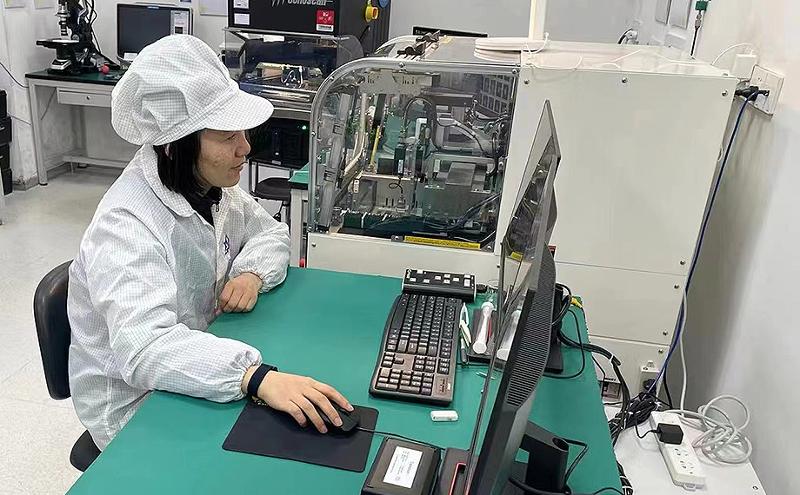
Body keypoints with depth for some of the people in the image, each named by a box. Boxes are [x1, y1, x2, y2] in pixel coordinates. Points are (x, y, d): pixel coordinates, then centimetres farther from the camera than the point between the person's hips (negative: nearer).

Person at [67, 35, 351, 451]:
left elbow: (271, 232, 9)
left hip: (196, 372, 7)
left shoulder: (211, 185, -6)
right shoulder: (126, 225, -29)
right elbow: (143, 346, -41)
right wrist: (259, 377, -53)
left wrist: (253, 273, -12)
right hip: (138, 411, -6)